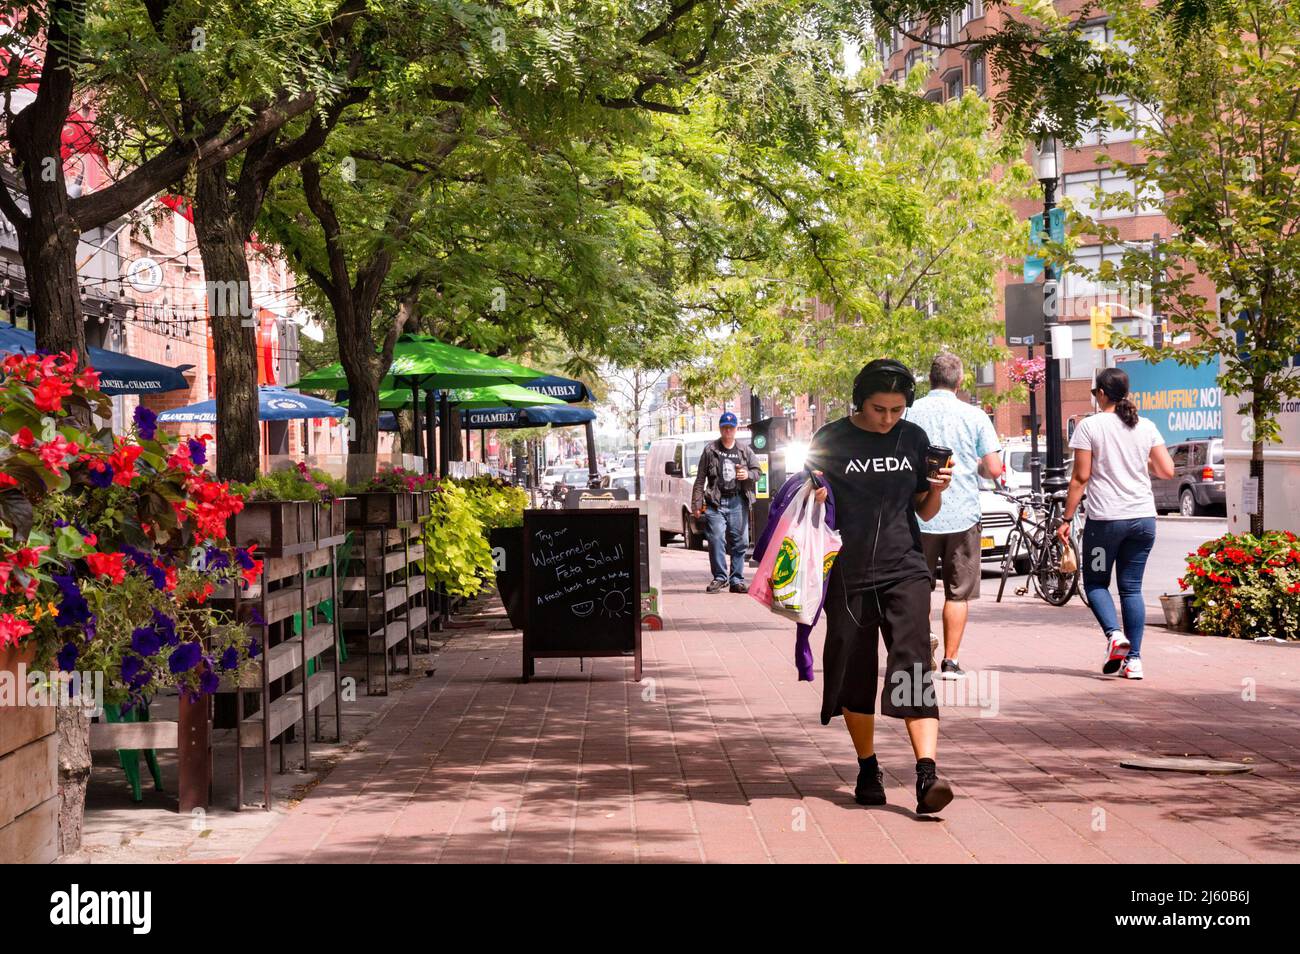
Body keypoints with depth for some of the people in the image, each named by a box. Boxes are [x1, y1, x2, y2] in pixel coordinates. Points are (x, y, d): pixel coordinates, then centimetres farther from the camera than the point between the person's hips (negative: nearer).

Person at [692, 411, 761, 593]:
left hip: (738, 502, 2)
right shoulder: (710, 450, 6)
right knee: (716, 540, -11)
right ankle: (719, 577, -1)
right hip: (716, 502, -2)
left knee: (739, 542, 2)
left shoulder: (745, 451, 13)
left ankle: (737, 580, 9)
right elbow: (700, 479, 4)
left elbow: (757, 471, 20)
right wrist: (697, 503, -2)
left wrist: (748, 474, -5)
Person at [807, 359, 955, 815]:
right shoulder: (830, 441, -1)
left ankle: (927, 773, -22)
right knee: (853, 676, 6)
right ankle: (868, 769, 25)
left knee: (913, 667, -14)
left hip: (904, 571, 1)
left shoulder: (913, 439, 8)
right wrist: (814, 500, -16)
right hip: (848, 575, -1)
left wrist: (937, 490, -5)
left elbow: (923, 511, 16)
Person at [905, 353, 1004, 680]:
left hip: (919, 516, 0)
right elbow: (995, 470, -5)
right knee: (958, 592, 8)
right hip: (962, 516, 0)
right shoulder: (974, 416, -2)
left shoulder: (909, 413, -1)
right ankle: (950, 661, 6)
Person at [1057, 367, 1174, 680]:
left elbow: (1081, 477, -7)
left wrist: (1067, 519, -3)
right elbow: (1167, 471, 6)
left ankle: (1114, 635, -13)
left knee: (1095, 582, 12)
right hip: (1143, 518, 4)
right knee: (1132, 587, 9)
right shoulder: (1146, 427, 6)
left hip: (1105, 519, -4)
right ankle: (1134, 659, 4)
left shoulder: (1090, 426, -5)